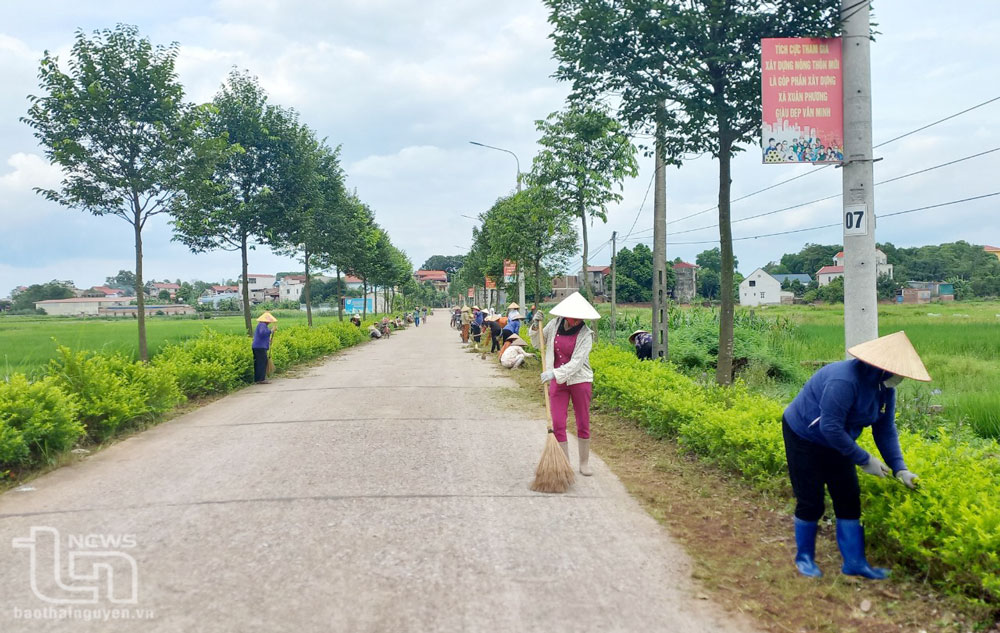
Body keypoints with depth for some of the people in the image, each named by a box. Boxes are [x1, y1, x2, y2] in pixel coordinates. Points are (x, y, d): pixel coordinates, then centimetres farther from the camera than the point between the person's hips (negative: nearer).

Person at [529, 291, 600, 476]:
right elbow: (537, 344, 11)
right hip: (557, 382, 3)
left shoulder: (586, 334, -13)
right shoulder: (555, 324, -3)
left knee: (583, 424, 8)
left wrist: (555, 373, -31)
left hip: (580, 381, -2)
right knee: (557, 425, 0)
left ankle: (584, 463, 24)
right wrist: (536, 327, -6)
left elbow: (576, 362, -20)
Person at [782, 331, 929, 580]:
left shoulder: (884, 387, -6)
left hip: (835, 443, 8)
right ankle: (804, 557, 19)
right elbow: (830, 428, -33)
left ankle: (854, 562, 15)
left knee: (849, 500, 5)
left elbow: (885, 429, 0)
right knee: (810, 502, -1)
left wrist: (899, 468, -10)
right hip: (804, 437, -8)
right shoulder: (845, 381, -34)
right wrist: (864, 460, -25)